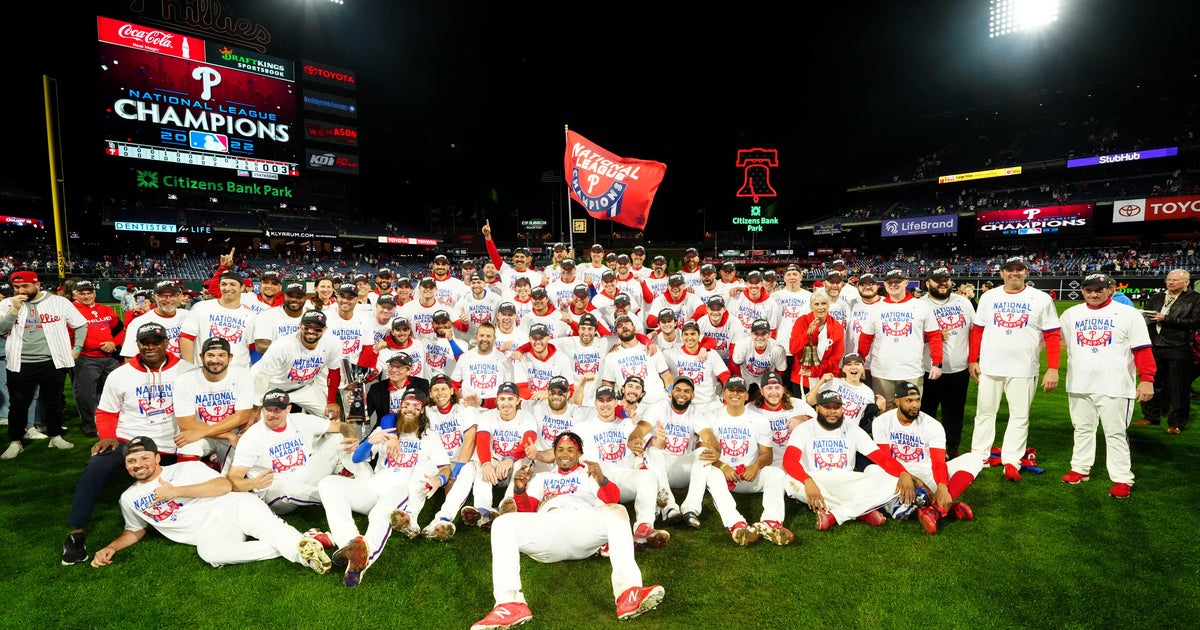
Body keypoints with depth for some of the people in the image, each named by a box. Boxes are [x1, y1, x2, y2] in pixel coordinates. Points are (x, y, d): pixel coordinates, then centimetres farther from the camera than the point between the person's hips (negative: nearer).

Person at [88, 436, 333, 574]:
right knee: (210, 552, -36)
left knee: (264, 525, -39)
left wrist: (176, 491, -9)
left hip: (231, 507, -2)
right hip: (208, 532, 2)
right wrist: (110, 548, 15)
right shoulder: (129, 499, 21)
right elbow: (135, 530, 35)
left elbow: (225, 485, -6)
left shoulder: (187, 468, 7)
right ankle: (297, 551, -40)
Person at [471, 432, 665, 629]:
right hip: (547, 527, 2)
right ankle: (509, 604, -40)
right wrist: (520, 491, 2)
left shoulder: (589, 472, 30)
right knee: (503, 523, -25)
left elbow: (613, 499, 13)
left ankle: (628, 593, -49)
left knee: (616, 511, -32)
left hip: (583, 524, -1)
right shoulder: (542, 478, 36)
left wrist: (602, 480, -10)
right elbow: (527, 510, 25)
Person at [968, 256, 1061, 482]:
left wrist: (1053, 369, -9)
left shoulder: (1041, 299, 0)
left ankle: (1011, 462, 12)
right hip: (989, 367, 1)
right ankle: (978, 456, 18)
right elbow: (977, 330, 9)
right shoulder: (989, 297, 5)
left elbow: (1053, 336, -2)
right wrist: (972, 360, 5)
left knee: (1020, 415, 4)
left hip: (1023, 370, -1)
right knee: (985, 411, 9)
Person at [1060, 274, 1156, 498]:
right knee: (1082, 429, 14)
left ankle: (1122, 479, 13)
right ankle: (1080, 469, 26)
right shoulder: (1071, 314, 8)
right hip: (1079, 386, 3)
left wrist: (1146, 379, -13)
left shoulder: (1128, 314, -2)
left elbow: (1142, 349, -6)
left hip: (1115, 387, -3)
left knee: (1115, 433, 2)